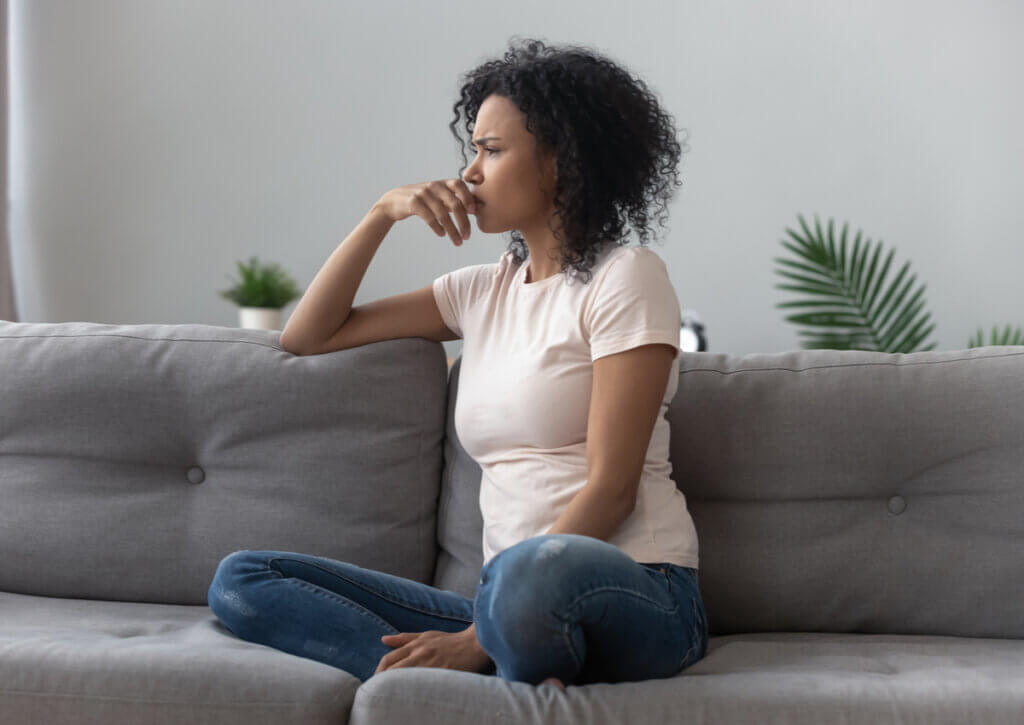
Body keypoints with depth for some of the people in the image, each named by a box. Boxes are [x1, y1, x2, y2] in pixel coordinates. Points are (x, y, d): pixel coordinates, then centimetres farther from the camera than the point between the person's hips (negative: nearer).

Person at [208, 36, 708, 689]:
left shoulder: (625, 277, -2)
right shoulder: (484, 290, 18)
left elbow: (610, 489, -12)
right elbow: (307, 336, 24)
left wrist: (475, 637, -19)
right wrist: (383, 213, 11)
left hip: (638, 597, -8)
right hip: (511, 599, 8)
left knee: (538, 569, -45)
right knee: (241, 580, -9)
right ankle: (507, 684, -22)